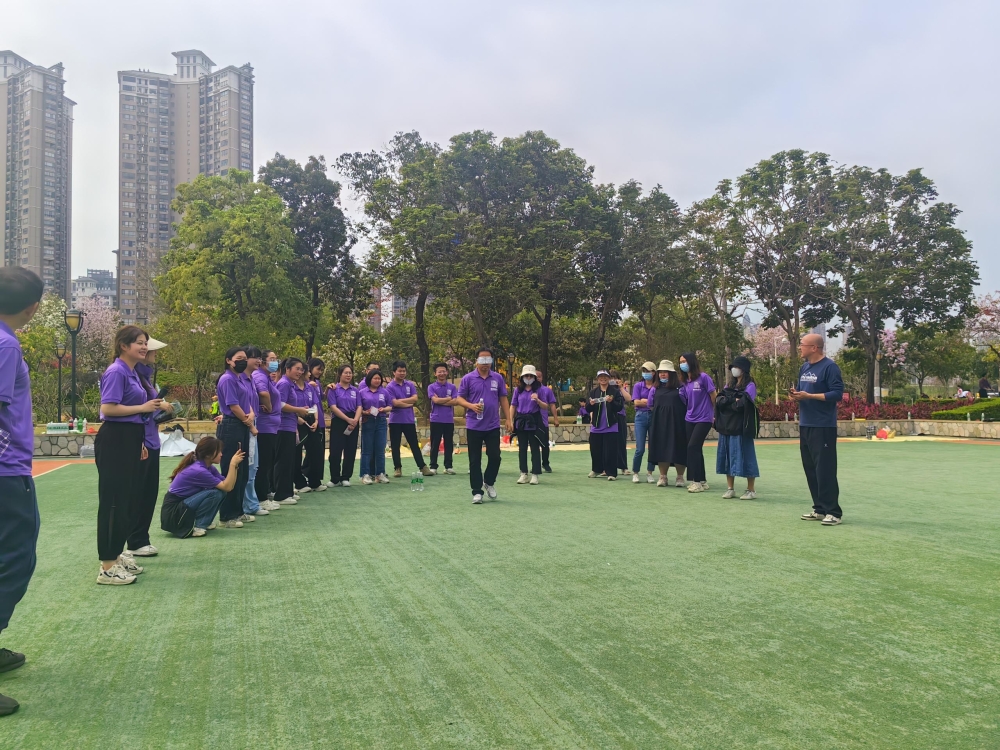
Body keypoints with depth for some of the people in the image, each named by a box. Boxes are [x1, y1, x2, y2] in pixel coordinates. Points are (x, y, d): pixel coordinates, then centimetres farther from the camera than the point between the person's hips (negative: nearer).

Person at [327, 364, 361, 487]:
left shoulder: (355, 390, 12)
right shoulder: (333, 389, 0)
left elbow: (359, 407, 5)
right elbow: (333, 407, -9)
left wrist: (355, 420, -14)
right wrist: (348, 419, -16)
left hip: (354, 423, 4)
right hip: (338, 422, -4)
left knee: (350, 451, 5)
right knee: (335, 452, -4)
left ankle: (346, 478, 14)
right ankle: (335, 479, 5)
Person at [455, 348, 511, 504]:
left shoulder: (498, 378, 5)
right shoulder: (468, 378, -2)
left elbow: (503, 399, 9)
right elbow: (460, 398, 1)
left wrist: (508, 419, 3)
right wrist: (471, 406, -19)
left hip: (493, 426, 2)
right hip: (474, 426, -2)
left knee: (495, 456, 3)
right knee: (475, 460, 3)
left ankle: (489, 482, 28)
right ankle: (477, 491, 11)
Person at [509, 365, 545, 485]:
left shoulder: (539, 389, 1)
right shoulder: (518, 390, 6)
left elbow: (545, 406, 0)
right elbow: (513, 406, 7)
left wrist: (537, 400, -19)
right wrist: (510, 421, 0)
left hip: (534, 422, -2)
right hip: (521, 422, 2)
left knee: (535, 448, 1)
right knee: (522, 448, 7)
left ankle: (535, 475, 6)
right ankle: (523, 474, 15)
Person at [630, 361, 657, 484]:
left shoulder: (658, 387, 4)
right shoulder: (638, 385, 6)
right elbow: (636, 402, -2)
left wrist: (643, 401, -13)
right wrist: (650, 402, -7)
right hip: (641, 416, -1)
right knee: (640, 448, -4)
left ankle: (649, 473, 15)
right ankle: (635, 473, 11)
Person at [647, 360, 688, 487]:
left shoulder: (679, 388, -1)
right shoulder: (656, 389, 12)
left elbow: (687, 404, 0)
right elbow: (651, 405, 18)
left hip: (676, 423, -3)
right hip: (659, 423, 4)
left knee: (678, 448, 0)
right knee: (661, 448, 3)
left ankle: (680, 476, 11)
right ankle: (662, 476, 11)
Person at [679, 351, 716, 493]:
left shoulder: (703, 377, -10)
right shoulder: (685, 381, 8)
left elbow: (713, 397, -5)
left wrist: (716, 414, -1)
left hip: (703, 419, -6)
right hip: (690, 419, 6)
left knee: (693, 447, -12)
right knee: (696, 450, 8)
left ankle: (697, 481, -4)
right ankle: (702, 481, 18)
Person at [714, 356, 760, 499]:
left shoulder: (750, 385, -3)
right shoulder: (729, 385, 17)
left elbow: (742, 405, -17)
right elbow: (718, 401, 3)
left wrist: (727, 402, -4)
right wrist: (733, 400, -11)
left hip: (741, 427, -6)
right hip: (726, 426, 6)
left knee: (745, 457, -3)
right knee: (728, 457, 7)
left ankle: (751, 490, 4)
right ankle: (730, 488, 15)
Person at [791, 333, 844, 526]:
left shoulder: (829, 367, -11)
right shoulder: (804, 367, 14)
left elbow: (837, 393, -17)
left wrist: (809, 396, -21)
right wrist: (795, 394, 0)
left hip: (823, 427, -9)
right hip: (805, 425, 9)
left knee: (825, 470, -7)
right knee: (810, 469, 11)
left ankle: (833, 512, 0)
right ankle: (819, 509, 19)